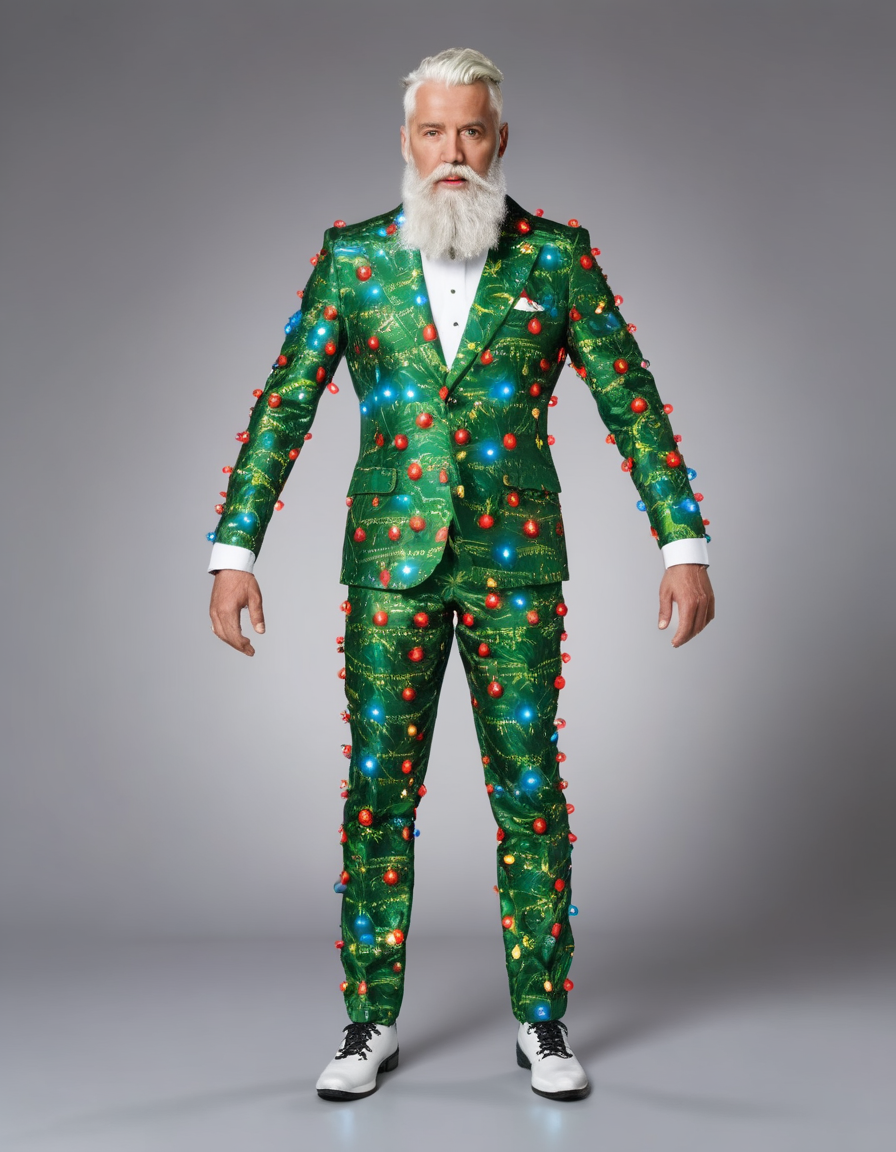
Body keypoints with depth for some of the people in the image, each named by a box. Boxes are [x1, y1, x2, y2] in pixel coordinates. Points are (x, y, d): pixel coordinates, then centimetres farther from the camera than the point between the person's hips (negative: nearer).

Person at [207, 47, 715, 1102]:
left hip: (516, 561, -1)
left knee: (529, 790, 3)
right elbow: (282, 408, 3)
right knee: (377, 790, 4)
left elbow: (632, 406, 2)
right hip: (390, 564, 1)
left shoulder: (557, 257, 3)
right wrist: (233, 551, -5)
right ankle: (371, 1022, 18)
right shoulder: (352, 258, 5)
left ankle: (543, 1023, 18)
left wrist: (685, 545, -5)